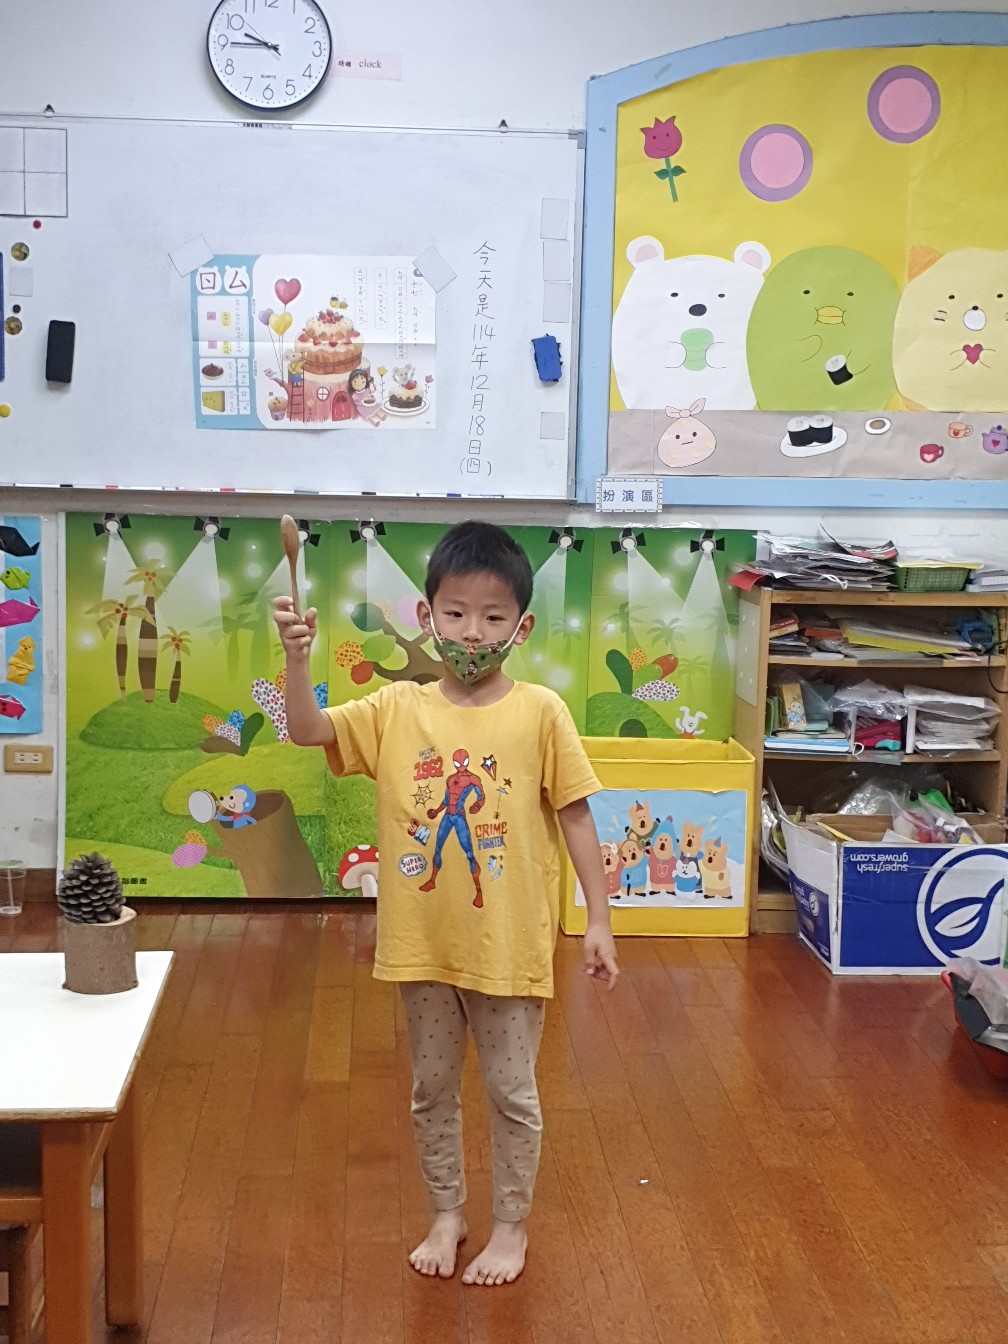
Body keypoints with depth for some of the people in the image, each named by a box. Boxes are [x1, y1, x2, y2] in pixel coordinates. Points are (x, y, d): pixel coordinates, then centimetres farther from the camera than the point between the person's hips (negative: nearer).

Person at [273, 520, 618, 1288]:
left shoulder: (540, 712, -9)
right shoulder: (397, 709, -2)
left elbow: (576, 816, -6)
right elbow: (306, 731, -9)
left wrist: (599, 918, -7)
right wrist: (297, 658, -26)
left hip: (509, 944, -3)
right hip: (422, 943, 3)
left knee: (512, 1091, 13)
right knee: (433, 1088, 19)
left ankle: (512, 1225, 33)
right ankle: (447, 1213, 40)